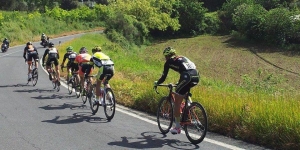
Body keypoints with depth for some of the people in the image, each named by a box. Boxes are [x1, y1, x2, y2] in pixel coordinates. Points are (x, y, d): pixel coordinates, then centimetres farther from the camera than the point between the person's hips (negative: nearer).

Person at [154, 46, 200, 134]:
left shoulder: (169, 62, 14)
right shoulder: (183, 58, 32)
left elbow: (163, 77, 17)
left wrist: (157, 83, 36)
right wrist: (179, 84, 56)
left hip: (187, 78, -7)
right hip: (196, 77, 7)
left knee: (177, 103, 7)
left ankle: (177, 127, 10)